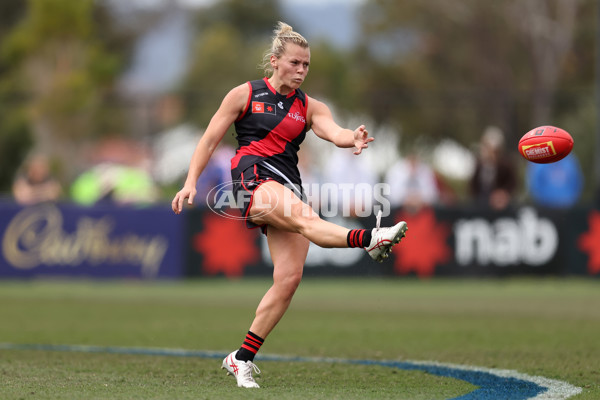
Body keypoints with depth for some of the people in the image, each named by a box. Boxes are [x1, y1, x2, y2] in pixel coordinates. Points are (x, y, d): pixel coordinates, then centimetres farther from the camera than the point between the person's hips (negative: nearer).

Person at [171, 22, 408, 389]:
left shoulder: (309, 107, 15)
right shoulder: (245, 94, 7)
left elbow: (333, 131, -4)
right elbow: (210, 139, 9)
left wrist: (353, 137, -28)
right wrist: (191, 182, 0)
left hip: (289, 186, 5)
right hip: (253, 177, -5)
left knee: (289, 279, -7)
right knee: (305, 218, -33)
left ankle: (242, 359, 1)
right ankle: (370, 239, -63)